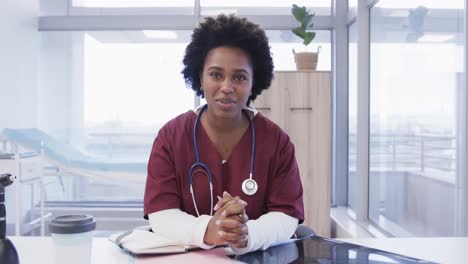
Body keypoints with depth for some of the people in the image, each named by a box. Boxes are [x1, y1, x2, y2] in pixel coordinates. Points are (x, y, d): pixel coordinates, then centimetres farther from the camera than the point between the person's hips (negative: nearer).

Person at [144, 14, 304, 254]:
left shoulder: (276, 140, -4)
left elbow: (287, 216, -8)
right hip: (186, 256, 0)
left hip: (258, 257, 0)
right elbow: (161, 214, -10)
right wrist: (205, 230, -29)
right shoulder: (170, 136, -4)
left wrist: (248, 235, -28)